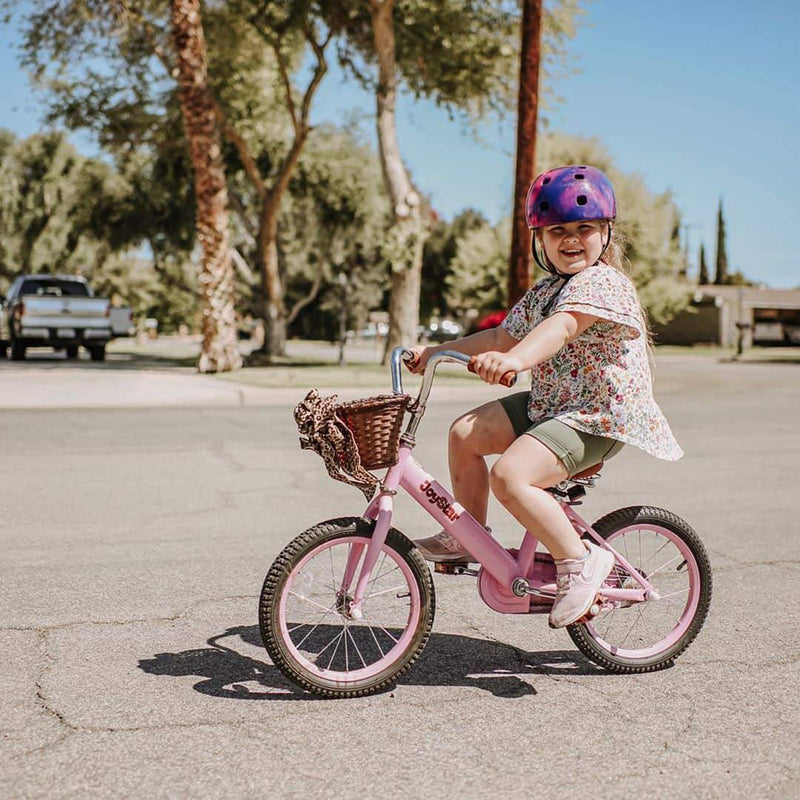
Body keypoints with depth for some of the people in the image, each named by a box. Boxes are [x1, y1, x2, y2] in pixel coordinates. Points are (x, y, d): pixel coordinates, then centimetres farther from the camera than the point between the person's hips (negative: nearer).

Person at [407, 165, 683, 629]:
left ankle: (579, 560, -10)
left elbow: (561, 328, -36)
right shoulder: (542, 293, 12)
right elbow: (504, 337, 22)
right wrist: (438, 351, 16)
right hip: (548, 403, 9)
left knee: (509, 475, -28)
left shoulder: (602, 283, -17)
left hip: (600, 417, -9)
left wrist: (516, 359, -54)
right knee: (465, 433, 3)